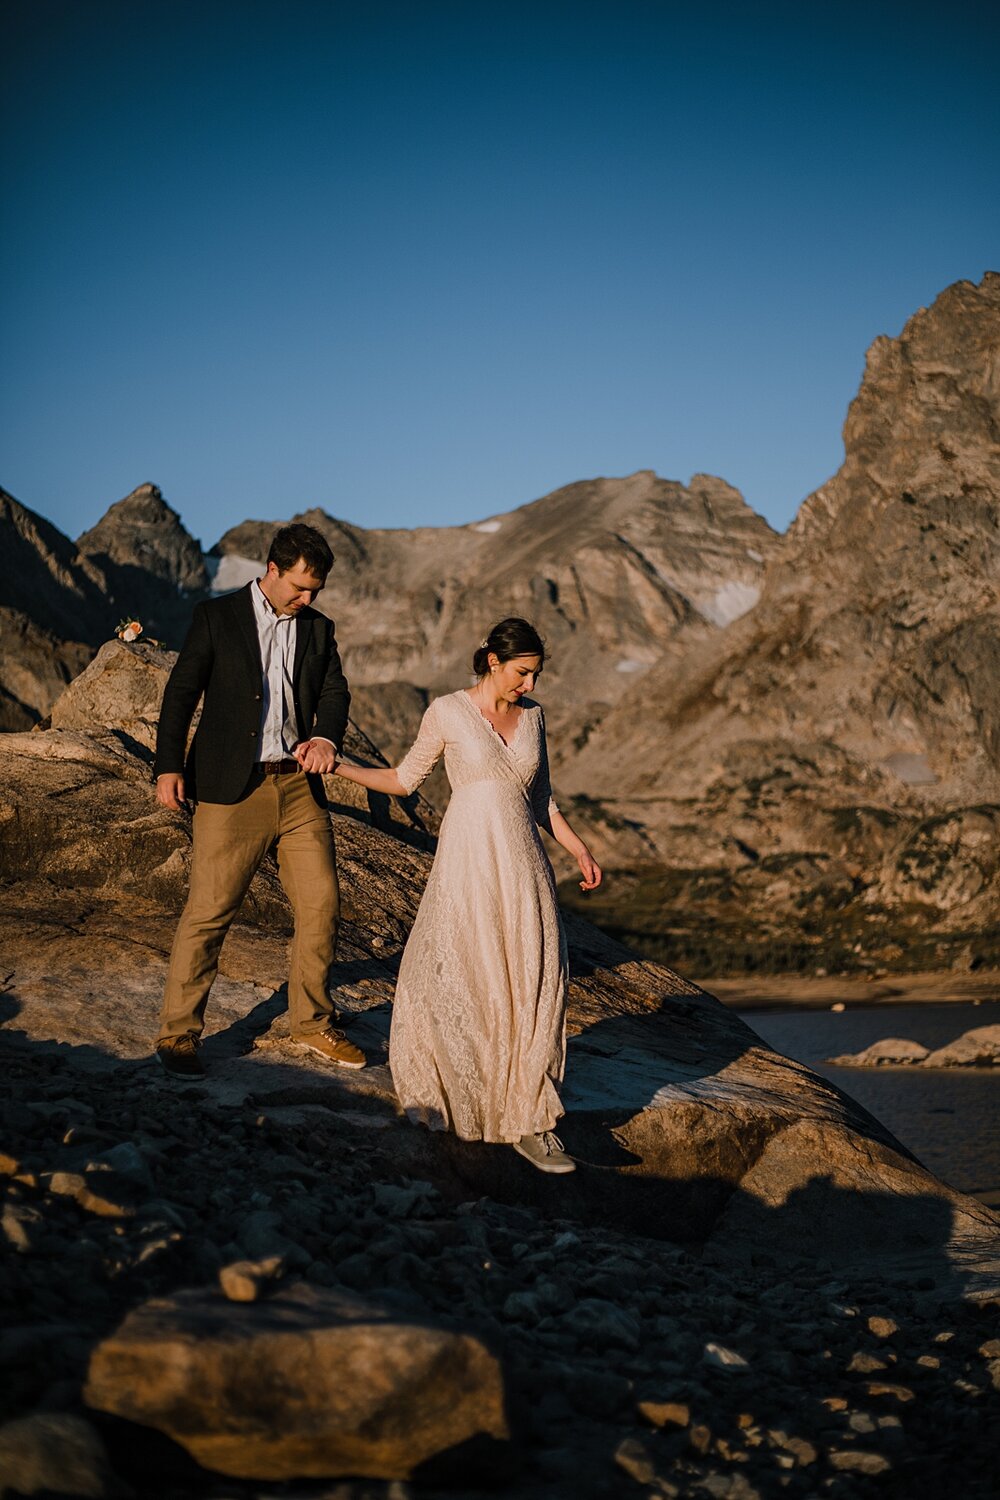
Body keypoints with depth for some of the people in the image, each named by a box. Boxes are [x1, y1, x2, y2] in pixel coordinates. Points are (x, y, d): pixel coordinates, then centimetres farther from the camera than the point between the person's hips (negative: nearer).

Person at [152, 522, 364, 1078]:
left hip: (299, 784, 5)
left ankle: (313, 1022, 22)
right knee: (209, 911, -5)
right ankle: (178, 1033, 6)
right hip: (231, 788, -4)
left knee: (322, 905, 5)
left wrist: (327, 738, -18)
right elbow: (182, 692, 0)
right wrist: (169, 766, -8)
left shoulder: (319, 629, 14)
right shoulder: (216, 617, 1)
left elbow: (335, 691, 4)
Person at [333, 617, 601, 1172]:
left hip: (522, 865, 4)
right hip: (468, 861, -4)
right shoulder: (447, 712, -2)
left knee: (535, 984, -4)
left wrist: (577, 847, 9)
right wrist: (338, 766, -1)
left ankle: (528, 1121, 1)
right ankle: (431, 1092, 24)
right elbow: (403, 779, 7)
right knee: (451, 979, -2)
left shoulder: (532, 715, 10)